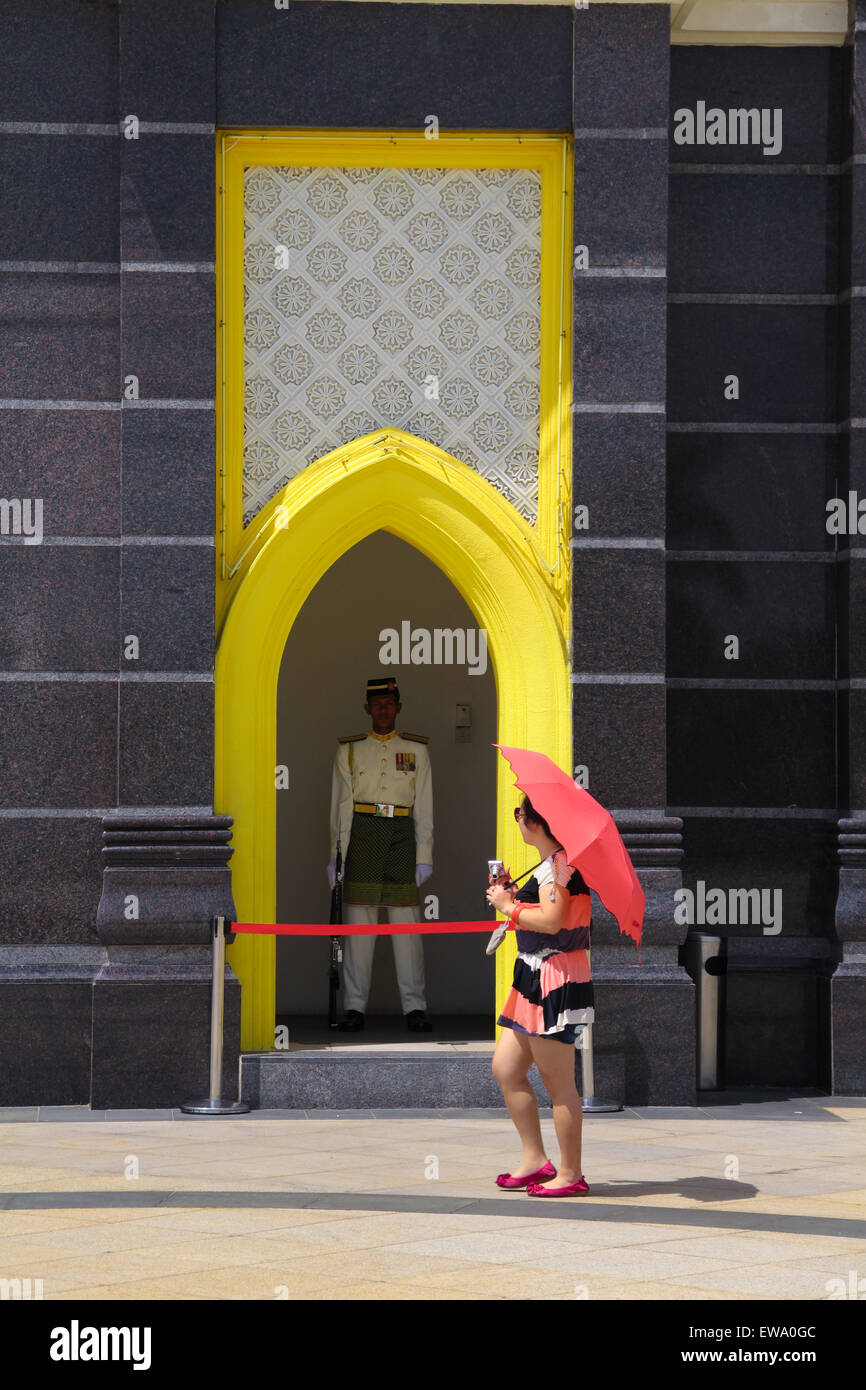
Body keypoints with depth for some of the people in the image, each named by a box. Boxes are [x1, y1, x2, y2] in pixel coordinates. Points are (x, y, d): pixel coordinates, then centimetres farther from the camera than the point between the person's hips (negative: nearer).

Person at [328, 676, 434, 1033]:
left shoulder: (416, 750, 10)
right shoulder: (349, 750, 9)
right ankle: (355, 1007, 2)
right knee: (358, 922, -1)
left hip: (402, 837, 0)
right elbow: (341, 806, 6)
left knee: (407, 923, -2)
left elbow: (424, 808, 8)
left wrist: (424, 856, 1)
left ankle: (414, 1007, 1)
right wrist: (336, 856, 0)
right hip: (361, 838, 0)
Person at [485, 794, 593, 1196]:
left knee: (558, 1083, -4)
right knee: (505, 1068, 12)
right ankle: (535, 1159, 15)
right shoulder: (552, 863, 17)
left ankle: (570, 1174, 2)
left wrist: (509, 906, -11)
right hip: (535, 981, 11)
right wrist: (513, 897, 12)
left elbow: (551, 921, -24)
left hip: (556, 981, -11)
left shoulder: (558, 862, -14)